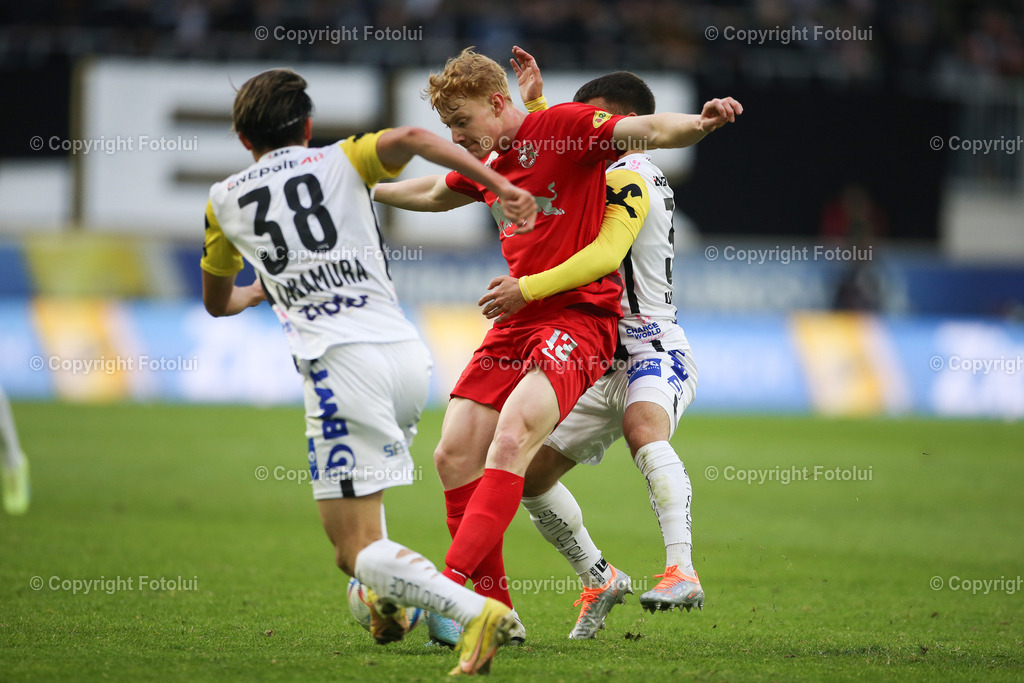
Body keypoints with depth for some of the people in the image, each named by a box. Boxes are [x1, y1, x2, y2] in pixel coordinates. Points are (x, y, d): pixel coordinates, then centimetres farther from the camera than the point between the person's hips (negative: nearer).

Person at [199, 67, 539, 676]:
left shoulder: (225, 202, 19)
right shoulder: (342, 162, 16)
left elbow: (217, 302, 35)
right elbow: (410, 140, -8)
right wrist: (502, 187, -10)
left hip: (342, 366, -4)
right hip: (410, 355, 4)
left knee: (355, 550, -6)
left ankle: (476, 610, -29)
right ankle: (388, 603, 26)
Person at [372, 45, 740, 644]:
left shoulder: (564, 125, -7)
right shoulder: (486, 166, 16)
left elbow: (649, 131, -19)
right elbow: (435, 194, 38)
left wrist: (699, 123, -40)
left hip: (581, 316, -8)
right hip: (516, 322, 8)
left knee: (510, 440, -26)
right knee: (455, 455, -2)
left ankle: (450, 586, -32)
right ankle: (494, 613, 5)